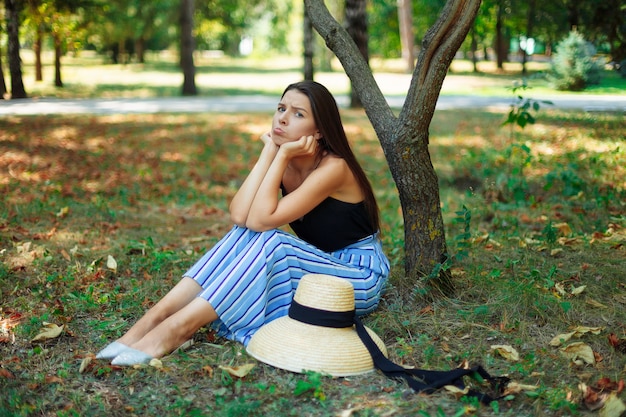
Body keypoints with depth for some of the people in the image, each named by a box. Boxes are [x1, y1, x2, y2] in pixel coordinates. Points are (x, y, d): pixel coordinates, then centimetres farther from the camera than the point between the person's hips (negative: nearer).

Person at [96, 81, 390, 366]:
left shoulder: (333, 167, -22)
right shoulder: (284, 162, -1)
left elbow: (261, 219, -30)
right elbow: (240, 215, -19)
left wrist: (282, 155, -26)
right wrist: (269, 152, -17)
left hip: (360, 276, -6)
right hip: (316, 267, 6)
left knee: (268, 242, -30)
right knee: (244, 235, -18)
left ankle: (176, 329, -32)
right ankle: (154, 318, -25)